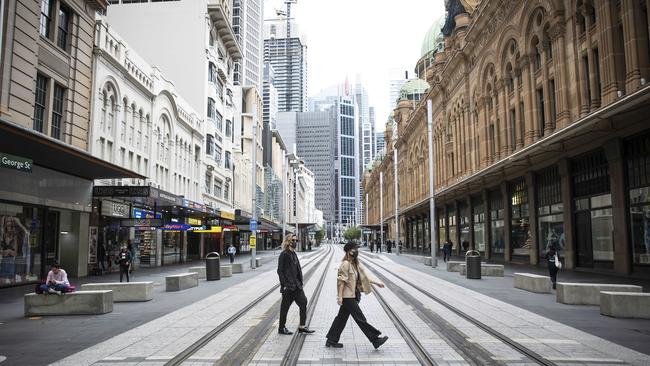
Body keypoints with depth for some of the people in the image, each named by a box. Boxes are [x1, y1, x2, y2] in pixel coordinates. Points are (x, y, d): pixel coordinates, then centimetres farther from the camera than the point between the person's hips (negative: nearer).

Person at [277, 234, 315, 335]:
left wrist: (300, 282, 12)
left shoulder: (294, 254, 13)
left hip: (296, 285, 8)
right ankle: (281, 328, 18)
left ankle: (302, 327, 9)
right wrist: (284, 284, -18)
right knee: (285, 307, 4)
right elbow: (280, 271, -14)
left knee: (303, 302, 2)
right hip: (288, 286, -8)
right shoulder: (284, 254, -12)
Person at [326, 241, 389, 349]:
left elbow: (364, 277, 18)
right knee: (360, 318, -4)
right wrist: (340, 296, -20)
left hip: (353, 296, 10)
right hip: (347, 296, -10)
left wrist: (376, 282, 15)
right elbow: (341, 281, -18)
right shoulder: (345, 264, -15)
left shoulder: (356, 264, 14)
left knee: (341, 318, 14)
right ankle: (375, 340, 1)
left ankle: (331, 340, 23)